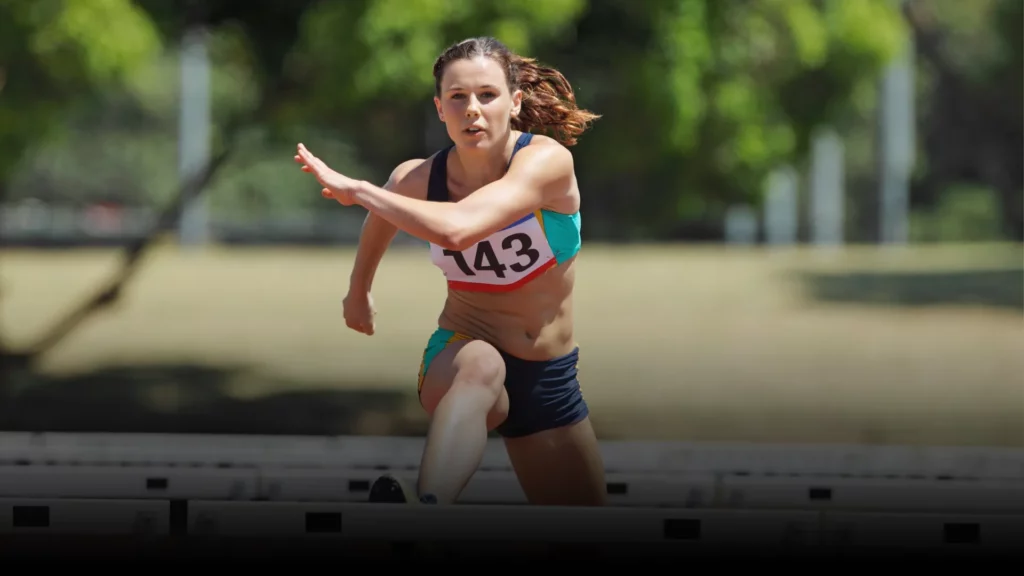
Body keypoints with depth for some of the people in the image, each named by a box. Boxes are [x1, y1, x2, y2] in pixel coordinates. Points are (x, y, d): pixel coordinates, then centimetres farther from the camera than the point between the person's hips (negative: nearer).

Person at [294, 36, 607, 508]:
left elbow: (457, 229, -38)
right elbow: (380, 220, 17)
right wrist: (358, 291, 29)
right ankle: (426, 505, -65)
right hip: (458, 359, -1)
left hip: (549, 378, 1)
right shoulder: (418, 178, -10)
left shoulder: (547, 160, -22)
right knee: (480, 364, -40)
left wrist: (355, 189, -31)